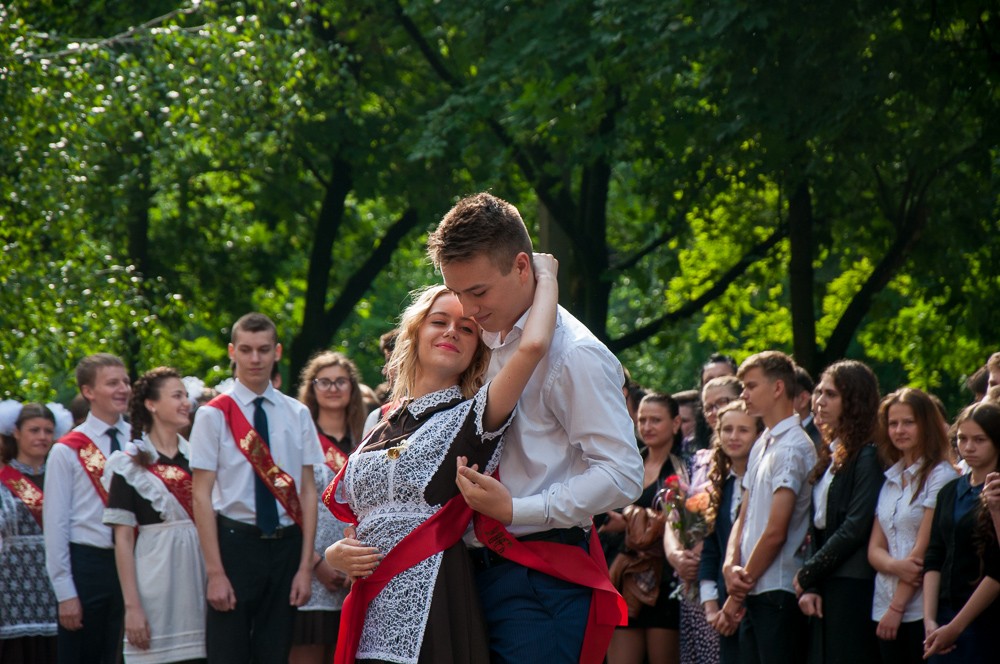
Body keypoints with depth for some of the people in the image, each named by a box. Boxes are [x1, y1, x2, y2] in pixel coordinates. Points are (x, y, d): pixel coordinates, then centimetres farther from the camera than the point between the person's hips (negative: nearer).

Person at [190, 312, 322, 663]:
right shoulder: (214, 415, -3)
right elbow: (202, 495, -6)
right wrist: (215, 571, -12)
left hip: (286, 544, 3)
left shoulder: (297, 415, 7)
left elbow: (308, 492, 7)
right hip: (235, 540, -3)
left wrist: (305, 565, -1)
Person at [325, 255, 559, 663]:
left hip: (435, 617, -5)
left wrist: (545, 276, 1)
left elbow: (532, 345, -16)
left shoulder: (472, 416, 2)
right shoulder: (380, 430, 18)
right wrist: (335, 555, 0)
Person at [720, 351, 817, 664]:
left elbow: (776, 532, -15)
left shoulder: (793, 448, -11)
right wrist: (731, 565, -3)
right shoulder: (762, 446, 17)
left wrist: (739, 591, -7)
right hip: (753, 593, 9)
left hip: (777, 592, -9)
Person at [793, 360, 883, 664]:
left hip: (853, 589, -8)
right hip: (827, 587, 8)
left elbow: (855, 528, -16)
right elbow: (818, 527, 13)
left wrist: (807, 574, -8)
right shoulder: (831, 454, 16)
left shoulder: (868, 456, -10)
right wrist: (810, 587, 1)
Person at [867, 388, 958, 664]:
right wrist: (894, 565, -12)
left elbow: (924, 549, -10)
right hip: (885, 609, 6)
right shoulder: (891, 480, 15)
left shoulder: (940, 476, -6)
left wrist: (896, 608, -11)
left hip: (922, 608, -6)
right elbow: (874, 548, 11)